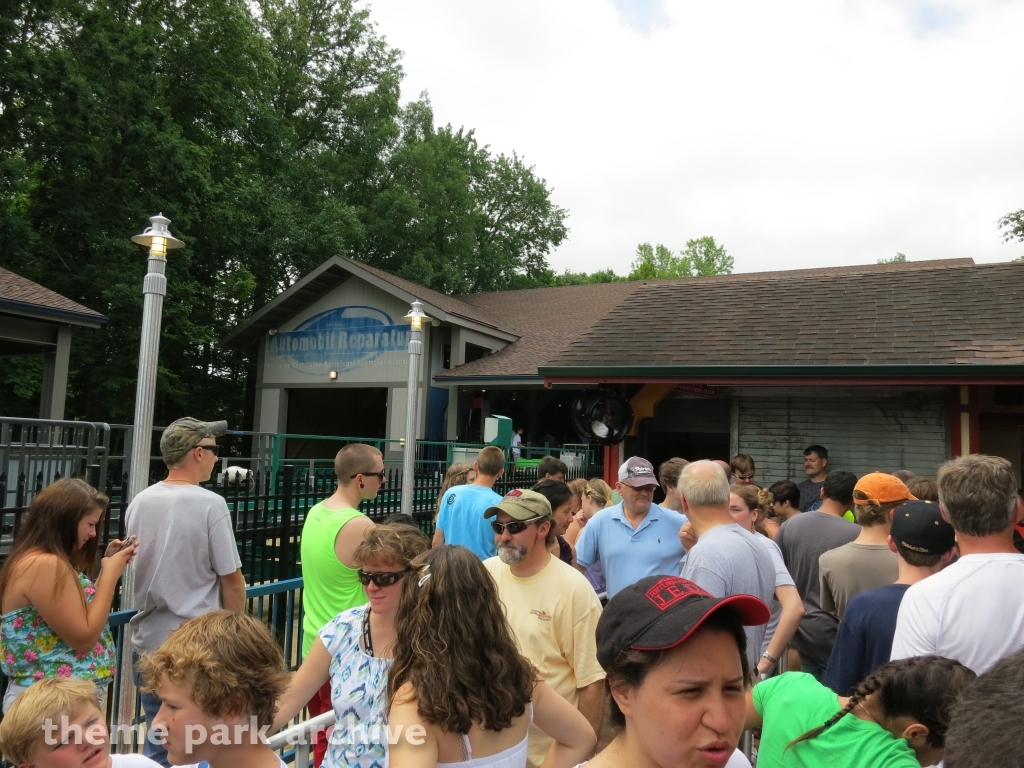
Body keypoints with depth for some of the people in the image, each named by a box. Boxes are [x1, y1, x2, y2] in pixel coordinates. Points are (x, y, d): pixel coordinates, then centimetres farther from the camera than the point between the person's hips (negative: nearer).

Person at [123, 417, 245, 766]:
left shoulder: (139, 502, 1)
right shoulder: (210, 504, -17)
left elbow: (135, 566, 13)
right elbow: (231, 580, -13)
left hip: (149, 642, 6)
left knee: (158, 740, 18)